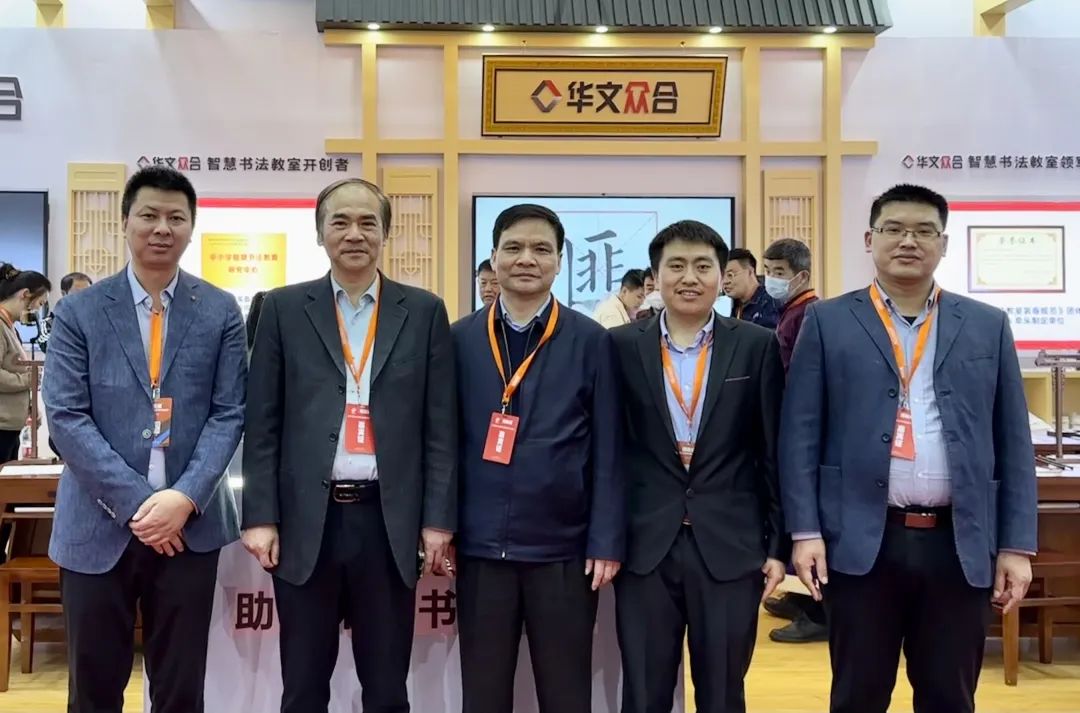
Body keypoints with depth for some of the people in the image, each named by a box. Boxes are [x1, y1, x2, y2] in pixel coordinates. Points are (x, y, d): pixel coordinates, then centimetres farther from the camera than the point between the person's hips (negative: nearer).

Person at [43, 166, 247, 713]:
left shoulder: (220, 312, 4)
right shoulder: (78, 311, 1)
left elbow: (229, 414, 0)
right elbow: (65, 417, -5)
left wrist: (184, 497, -13)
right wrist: (136, 502, -14)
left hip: (190, 522, 1)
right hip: (98, 523, 0)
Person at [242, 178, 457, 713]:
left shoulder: (423, 311, 5)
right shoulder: (284, 309, 5)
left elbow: (440, 426, 3)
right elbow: (263, 424, 3)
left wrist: (438, 519, -1)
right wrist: (260, 516, -3)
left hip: (389, 519, 0)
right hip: (307, 519, 0)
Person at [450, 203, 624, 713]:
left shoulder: (590, 341, 0)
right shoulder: (460, 339, 4)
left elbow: (607, 452, -2)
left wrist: (606, 542, -6)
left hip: (564, 547, -1)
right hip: (480, 546, 1)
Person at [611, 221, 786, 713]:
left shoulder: (757, 347, 2)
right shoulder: (623, 346, 3)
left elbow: (775, 452, 3)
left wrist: (778, 544, 1)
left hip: (731, 547, 0)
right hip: (645, 547, 0)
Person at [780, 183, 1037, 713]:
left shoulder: (988, 327, 10)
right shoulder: (828, 322, 4)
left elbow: (1014, 444, 8)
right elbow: (800, 434, 0)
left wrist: (1016, 545, 3)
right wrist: (805, 531, -7)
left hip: (960, 545, 2)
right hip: (862, 541, -2)